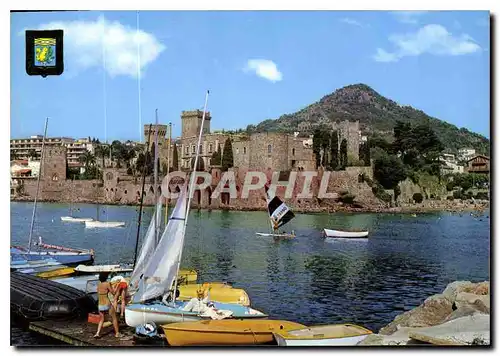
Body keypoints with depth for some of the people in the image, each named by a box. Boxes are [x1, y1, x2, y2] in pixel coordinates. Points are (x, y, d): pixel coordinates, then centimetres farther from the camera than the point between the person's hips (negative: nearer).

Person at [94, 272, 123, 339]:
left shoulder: (98, 285, 5)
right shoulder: (107, 284, -13)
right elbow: (113, 293, -9)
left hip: (100, 305, 5)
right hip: (107, 304, -5)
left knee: (101, 320, 19)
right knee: (114, 318, 13)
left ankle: (98, 333, 4)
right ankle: (117, 333, 19)